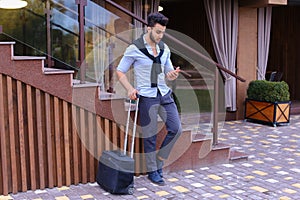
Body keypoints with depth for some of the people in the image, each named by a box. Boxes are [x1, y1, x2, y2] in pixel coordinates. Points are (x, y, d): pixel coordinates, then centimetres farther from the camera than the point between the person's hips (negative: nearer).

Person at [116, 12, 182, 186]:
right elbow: (120, 71, 0)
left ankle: (159, 161, 21)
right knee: (150, 135, 1)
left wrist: (173, 75, -8)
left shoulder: (164, 48, 9)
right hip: (147, 97, -5)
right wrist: (130, 88, -15)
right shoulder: (134, 49, -7)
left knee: (176, 129, 1)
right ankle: (152, 171, 18)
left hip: (164, 94, 6)